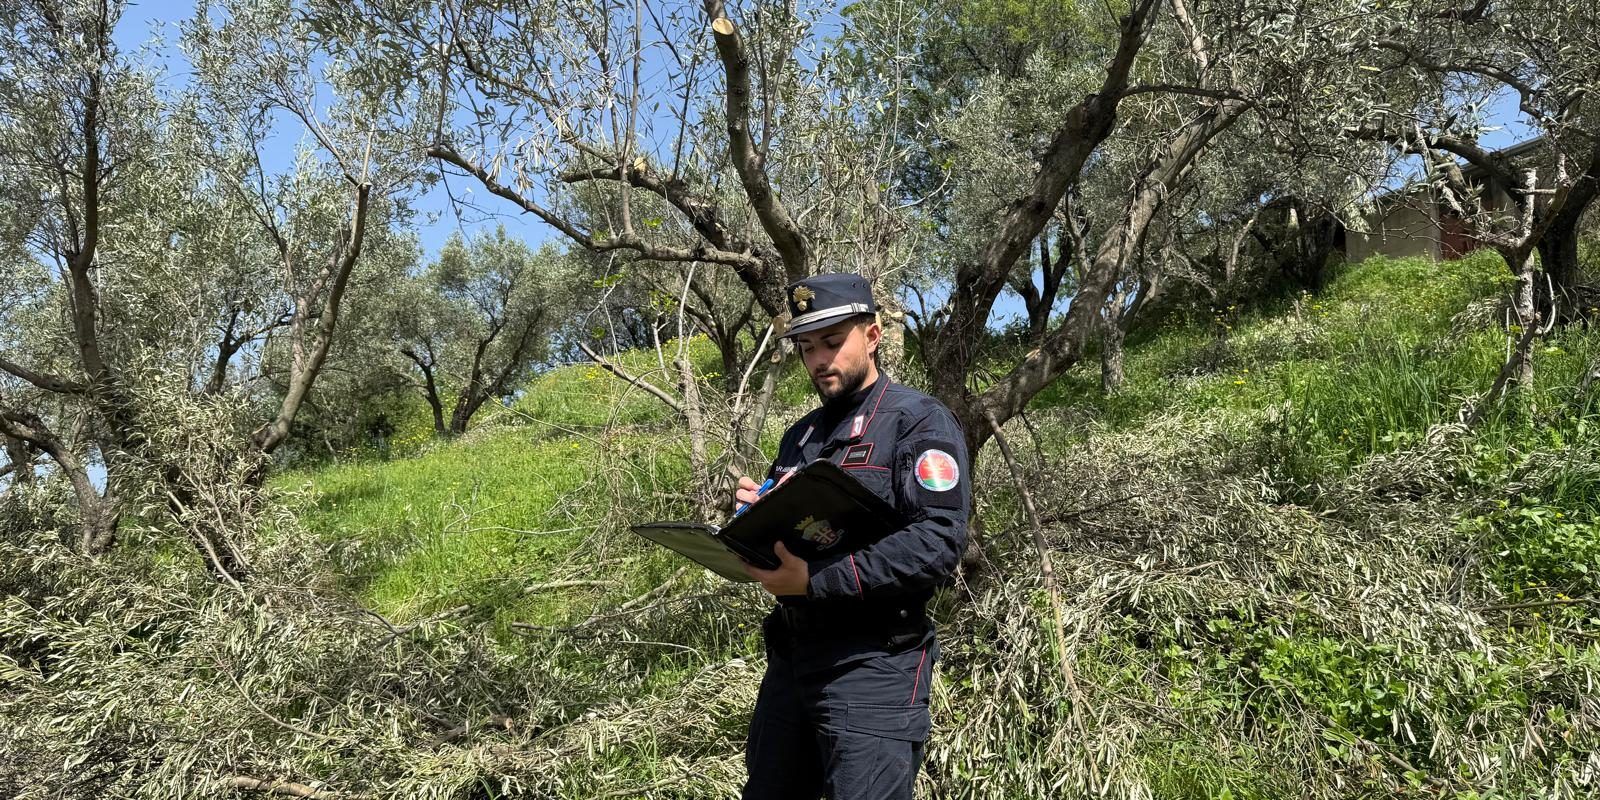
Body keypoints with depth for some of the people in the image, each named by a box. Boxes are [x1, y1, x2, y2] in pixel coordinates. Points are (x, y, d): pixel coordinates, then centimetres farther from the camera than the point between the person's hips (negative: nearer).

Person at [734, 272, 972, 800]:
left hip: (874, 664, -7)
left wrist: (815, 580, -26)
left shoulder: (920, 421, -8)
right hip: (790, 655, 8)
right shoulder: (801, 435, 16)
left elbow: (938, 543, -21)